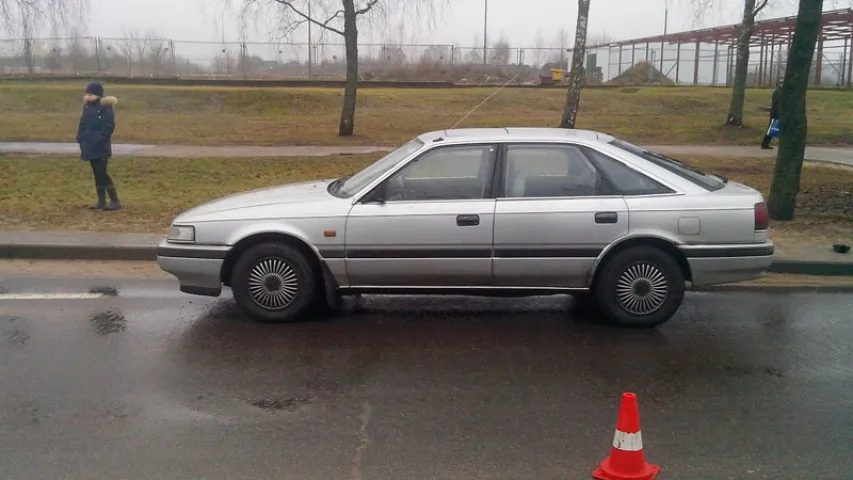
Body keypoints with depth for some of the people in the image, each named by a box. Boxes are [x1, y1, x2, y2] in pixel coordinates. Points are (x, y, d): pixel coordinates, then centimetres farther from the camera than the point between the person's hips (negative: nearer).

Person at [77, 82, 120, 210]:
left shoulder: (105, 108, -12)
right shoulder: (87, 107, 11)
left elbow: (108, 127, -17)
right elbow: (83, 125, 16)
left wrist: (98, 139, -20)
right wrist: (81, 139, 6)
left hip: (101, 148, -8)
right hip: (90, 147, 8)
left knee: (102, 173, -10)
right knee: (97, 174, 10)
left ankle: (115, 201, -4)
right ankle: (101, 202, 16)